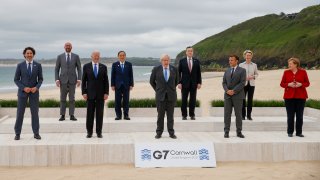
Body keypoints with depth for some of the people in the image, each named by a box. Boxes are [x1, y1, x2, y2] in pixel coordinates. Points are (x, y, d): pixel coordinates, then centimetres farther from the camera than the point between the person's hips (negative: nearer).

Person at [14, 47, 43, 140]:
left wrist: (36, 87, -15)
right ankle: (17, 134, 10)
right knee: (20, 112, 1)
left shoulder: (38, 65, 0)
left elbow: (40, 79, 4)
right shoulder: (20, 65, -2)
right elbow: (16, 80, -1)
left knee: (35, 112, 1)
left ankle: (36, 133, 11)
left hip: (34, 91, 1)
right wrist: (24, 88, -16)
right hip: (22, 91, -1)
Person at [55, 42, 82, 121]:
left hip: (72, 80, 0)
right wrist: (57, 79, -7)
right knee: (62, 98, 2)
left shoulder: (76, 56, 4)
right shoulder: (60, 57, 5)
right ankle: (62, 115, 8)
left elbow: (79, 69, 4)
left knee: (72, 98, 1)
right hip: (63, 80, 0)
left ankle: (72, 115, 5)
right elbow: (56, 69, 5)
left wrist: (79, 79, -7)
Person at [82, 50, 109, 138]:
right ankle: (89, 132, 9)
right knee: (90, 113, 1)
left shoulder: (103, 67, 5)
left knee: (100, 113, 3)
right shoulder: (86, 66, 3)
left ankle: (99, 132, 9)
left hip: (100, 94, 1)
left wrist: (106, 93, -3)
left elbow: (106, 81, 5)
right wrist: (84, 92, -6)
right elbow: (84, 81, 3)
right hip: (90, 93, -1)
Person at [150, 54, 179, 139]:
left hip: (171, 96, 1)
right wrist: (157, 90, 10)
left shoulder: (174, 69, 2)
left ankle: (171, 133, 12)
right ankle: (159, 133, 11)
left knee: (170, 115, 6)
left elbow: (176, 81, 17)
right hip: (160, 96, -1)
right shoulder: (156, 69, -2)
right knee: (160, 115, 2)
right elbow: (152, 81, 10)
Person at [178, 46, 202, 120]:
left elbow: (199, 73, 7)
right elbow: (179, 72, 1)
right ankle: (184, 115, 9)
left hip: (194, 83, 1)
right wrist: (179, 82, -7)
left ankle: (192, 115, 13)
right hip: (185, 83, -1)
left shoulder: (196, 61, 5)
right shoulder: (182, 61, 1)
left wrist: (199, 82, 0)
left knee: (193, 100, 4)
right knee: (184, 100, 1)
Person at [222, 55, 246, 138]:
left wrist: (234, 91, -16)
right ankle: (226, 131, 6)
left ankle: (239, 132, 8)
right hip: (228, 95, 4)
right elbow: (224, 82, 10)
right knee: (227, 114, 1)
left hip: (237, 95, -4)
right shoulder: (227, 71, 15)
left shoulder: (242, 70, 0)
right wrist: (227, 90, -9)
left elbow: (242, 83, -9)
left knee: (238, 114, 0)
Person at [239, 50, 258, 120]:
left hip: (251, 84, 1)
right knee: (243, 99, -3)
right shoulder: (241, 65, 3)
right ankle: (243, 115, 6)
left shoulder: (254, 65, 7)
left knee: (250, 99, 3)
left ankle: (249, 115, 10)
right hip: (244, 84, -1)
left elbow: (257, 74, 11)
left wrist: (253, 76, -10)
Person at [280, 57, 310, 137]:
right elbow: (282, 84, 5)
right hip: (289, 97, 0)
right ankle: (290, 132, 11)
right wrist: (289, 84, -13)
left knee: (300, 115, 2)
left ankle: (299, 132, 11)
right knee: (290, 116, 1)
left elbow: (307, 83, 4)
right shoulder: (286, 72, 5)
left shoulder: (303, 72, 2)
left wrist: (300, 84, -14)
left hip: (300, 97, 0)